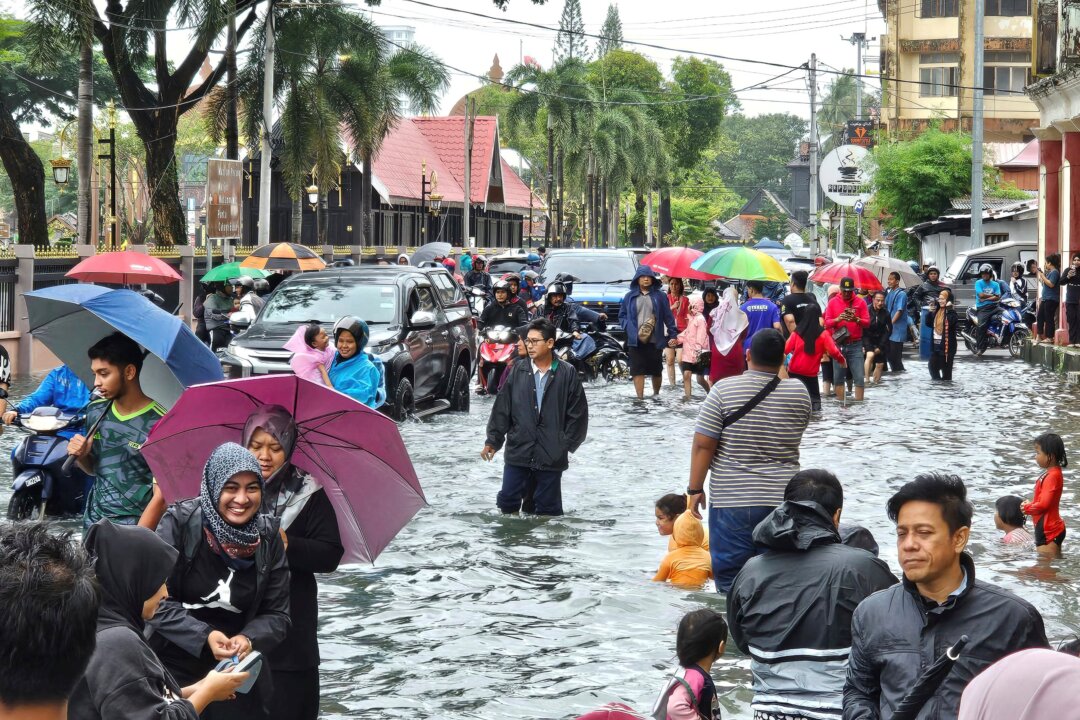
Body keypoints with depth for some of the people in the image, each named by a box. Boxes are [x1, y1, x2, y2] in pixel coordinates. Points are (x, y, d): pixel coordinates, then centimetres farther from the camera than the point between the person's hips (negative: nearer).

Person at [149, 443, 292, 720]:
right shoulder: (180, 522, -12)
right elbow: (157, 600, -13)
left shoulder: (268, 536, -2)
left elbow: (276, 614, 0)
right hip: (175, 667, -2)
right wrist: (204, 636, -25)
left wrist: (250, 639, -21)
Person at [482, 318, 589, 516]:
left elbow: (578, 414, -1)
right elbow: (501, 409, 4)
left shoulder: (568, 374, -4)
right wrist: (493, 440, 1)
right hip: (518, 451, 2)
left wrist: (566, 445, -5)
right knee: (507, 501, 6)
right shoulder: (517, 372, 1)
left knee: (548, 507, 8)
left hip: (551, 455, -2)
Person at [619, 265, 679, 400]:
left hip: (654, 341, 0)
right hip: (635, 340, 1)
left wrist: (673, 335, -3)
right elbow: (622, 315, 12)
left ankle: (656, 394, 29)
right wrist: (628, 327, -6)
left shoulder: (659, 296, 3)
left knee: (656, 370, 8)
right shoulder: (630, 296, 7)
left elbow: (668, 317, 4)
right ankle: (640, 398, -2)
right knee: (637, 370, -4)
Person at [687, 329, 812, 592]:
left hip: (733, 501, -3)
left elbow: (703, 445, -9)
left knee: (730, 579, 3)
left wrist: (695, 489, 1)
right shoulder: (799, 393, 0)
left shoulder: (724, 391, -9)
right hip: (785, 501, 3)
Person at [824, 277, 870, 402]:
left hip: (855, 345, -1)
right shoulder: (833, 302, 6)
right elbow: (827, 323, 2)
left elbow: (867, 323, 1)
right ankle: (840, 402, 8)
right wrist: (837, 319, -18)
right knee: (838, 377, 1)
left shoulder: (860, 303, 5)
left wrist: (857, 319, -19)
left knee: (859, 377, -5)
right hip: (838, 344, 1)